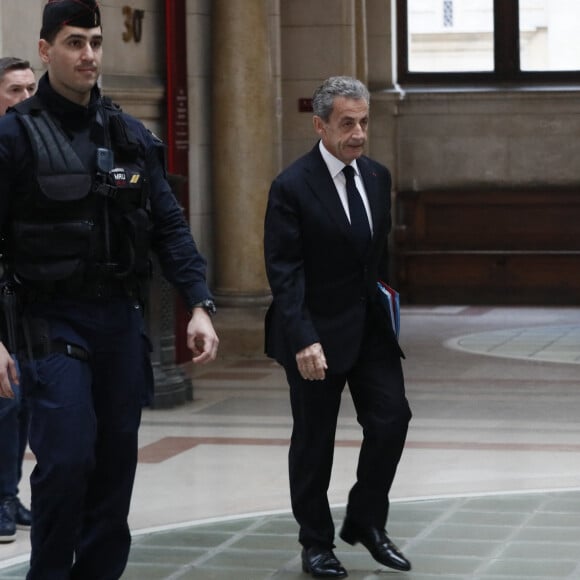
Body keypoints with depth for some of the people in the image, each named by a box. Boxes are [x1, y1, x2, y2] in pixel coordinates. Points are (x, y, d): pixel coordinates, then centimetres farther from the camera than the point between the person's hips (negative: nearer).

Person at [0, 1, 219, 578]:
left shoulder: (130, 135, 9)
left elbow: (170, 226, 10)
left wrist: (199, 304, -2)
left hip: (123, 320, 5)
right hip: (54, 323, -5)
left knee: (116, 465, 9)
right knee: (66, 461, -13)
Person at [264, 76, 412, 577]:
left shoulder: (378, 177, 6)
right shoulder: (293, 187, -14)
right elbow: (284, 272, -17)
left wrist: (386, 300, 9)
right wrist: (303, 341, -23)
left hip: (371, 327, 5)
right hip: (319, 333, -5)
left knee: (392, 418, -2)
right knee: (314, 441, 5)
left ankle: (366, 522, 16)